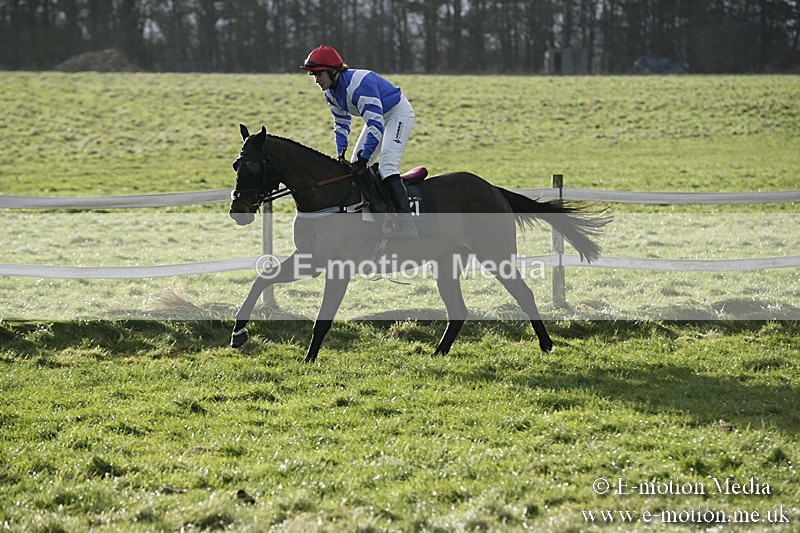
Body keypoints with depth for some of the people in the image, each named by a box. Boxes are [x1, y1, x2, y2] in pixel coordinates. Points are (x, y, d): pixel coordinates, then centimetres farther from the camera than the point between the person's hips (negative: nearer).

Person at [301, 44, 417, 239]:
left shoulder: (359, 84, -35)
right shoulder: (331, 92, -6)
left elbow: (376, 124, -38)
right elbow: (341, 124, 5)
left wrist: (364, 158, -38)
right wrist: (341, 154, -8)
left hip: (399, 114, -10)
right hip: (378, 116, 10)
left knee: (387, 164, -26)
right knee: (355, 165, 8)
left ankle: (406, 224, -33)